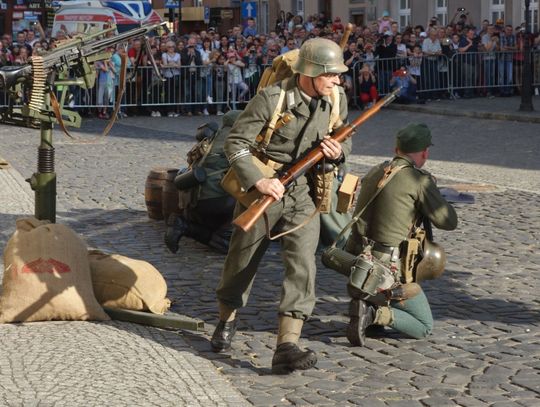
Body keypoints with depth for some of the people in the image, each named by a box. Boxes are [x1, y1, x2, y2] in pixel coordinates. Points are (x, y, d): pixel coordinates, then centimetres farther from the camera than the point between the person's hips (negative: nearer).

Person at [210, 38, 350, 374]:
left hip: (303, 197, 3)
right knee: (242, 262, 13)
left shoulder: (337, 99, -2)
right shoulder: (272, 99, -19)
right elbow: (236, 143, -17)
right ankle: (227, 321, 41)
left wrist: (338, 152, -12)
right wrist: (258, 181, -28)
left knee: (303, 265, -13)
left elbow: (344, 141, 13)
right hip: (263, 193, -3)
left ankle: (287, 348, -15)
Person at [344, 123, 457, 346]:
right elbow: (449, 222, -8)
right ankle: (376, 313, -13)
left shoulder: (374, 172, 8)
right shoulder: (420, 180, -12)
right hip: (390, 271, -6)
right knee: (424, 327, 12)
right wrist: (439, 200, 11)